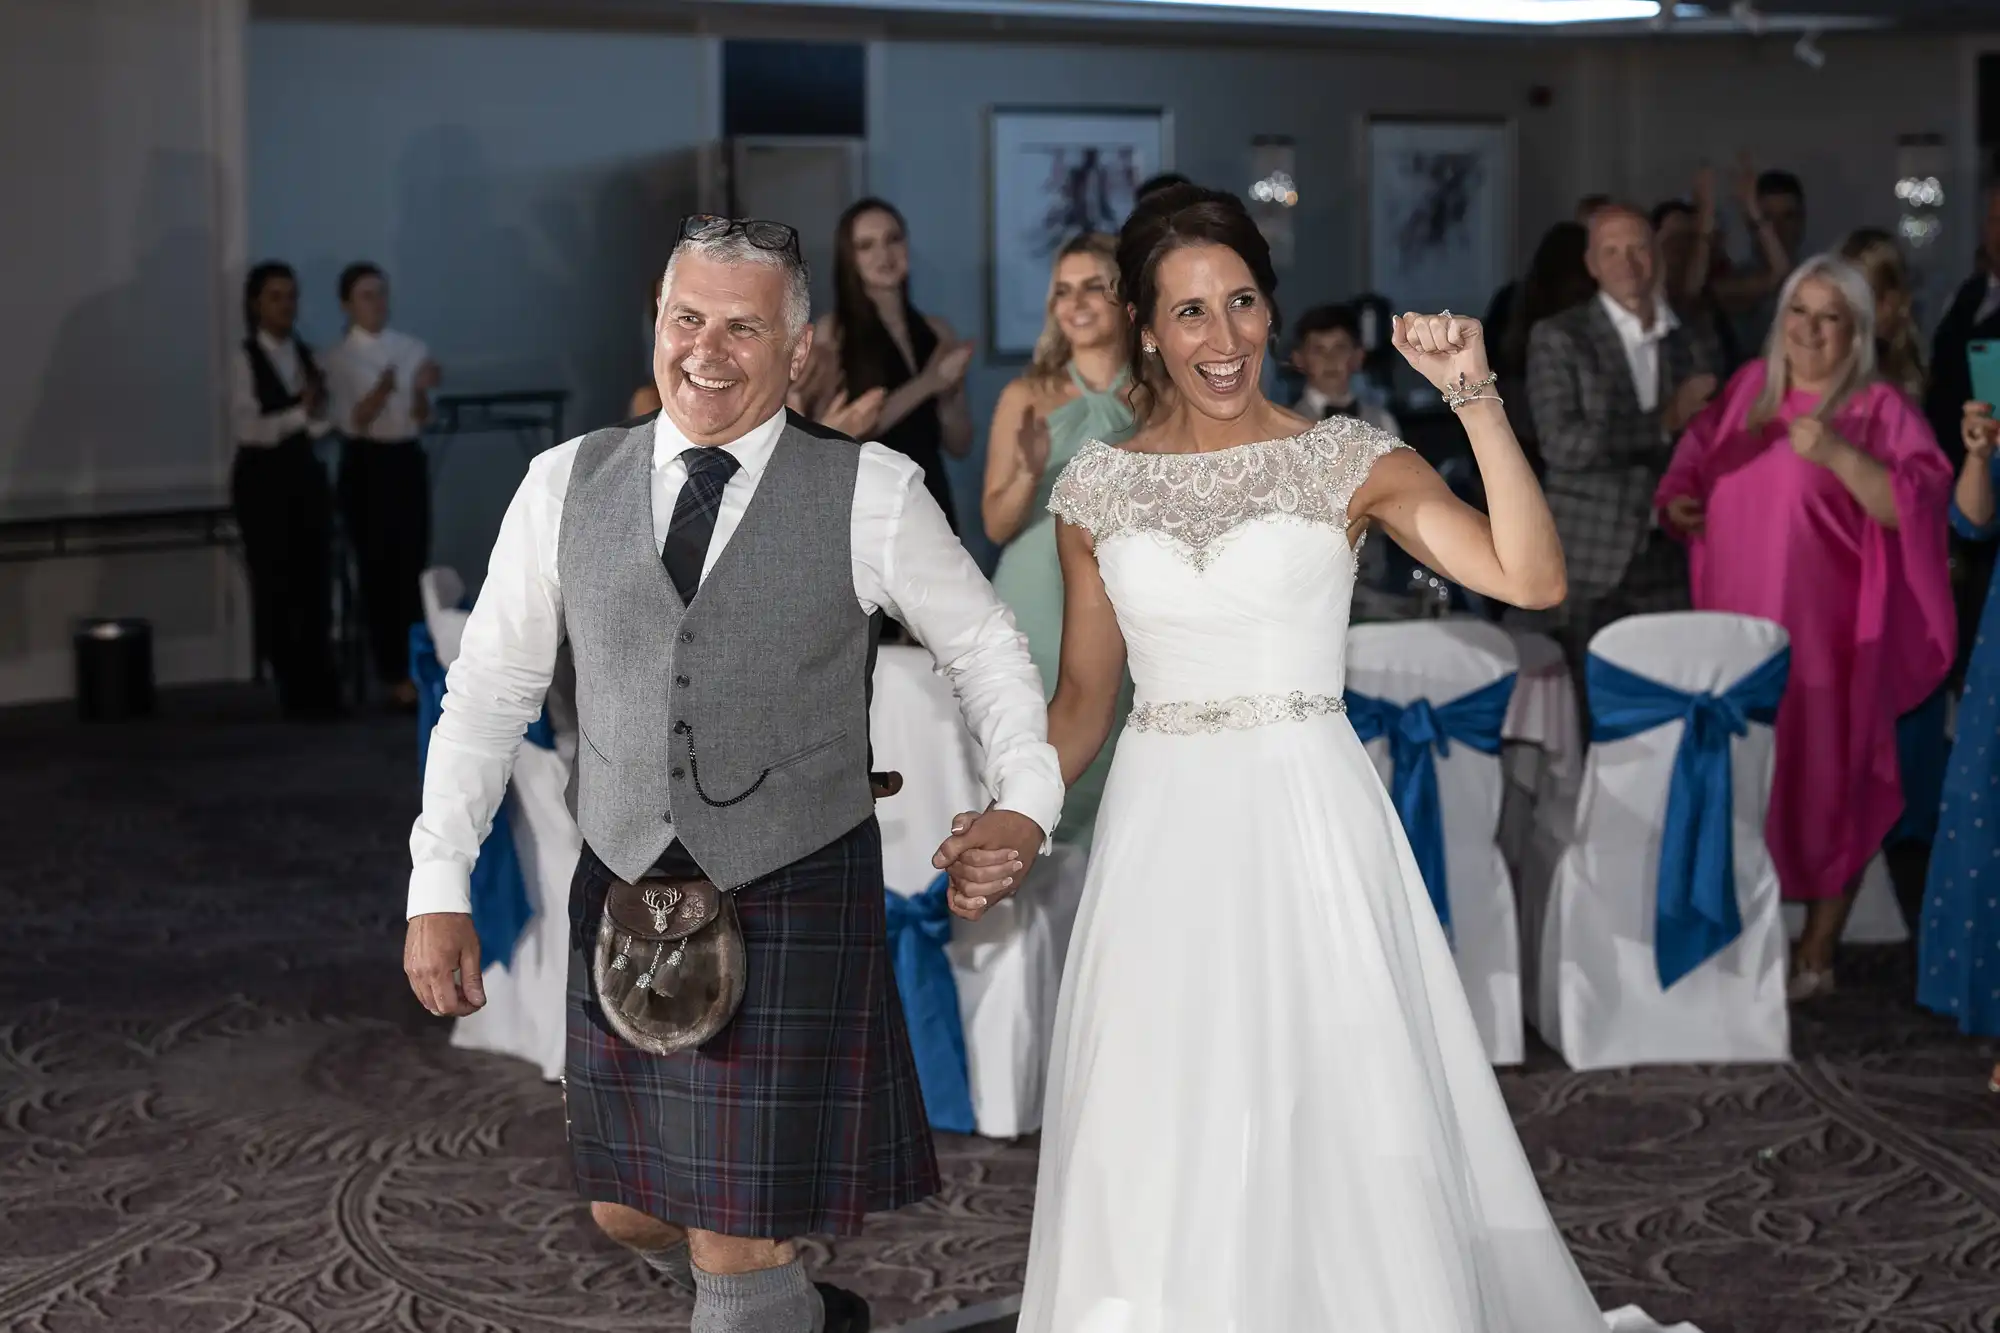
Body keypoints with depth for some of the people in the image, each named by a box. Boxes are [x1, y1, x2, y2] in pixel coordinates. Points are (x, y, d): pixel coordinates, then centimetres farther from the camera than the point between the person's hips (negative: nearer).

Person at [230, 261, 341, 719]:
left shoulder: (306, 355, 9)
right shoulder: (245, 360, -7)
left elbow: (319, 425, 6)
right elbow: (246, 427, -17)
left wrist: (318, 413, -16)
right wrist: (299, 413, -26)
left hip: (305, 473, 5)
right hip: (262, 478, -5)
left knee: (315, 581, 4)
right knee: (274, 585, -1)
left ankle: (321, 688, 9)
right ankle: (295, 691, 7)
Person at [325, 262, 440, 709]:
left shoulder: (412, 349, 5)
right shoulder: (340, 358, -4)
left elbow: (421, 419, 1)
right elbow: (354, 421, -13)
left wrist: (420, 390, -20)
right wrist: (382, 390, -31)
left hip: (408, 460, 3)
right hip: (366, 464, -3)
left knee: (414, 566, 4)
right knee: (377, 570, 0)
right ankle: (395, 675, 5)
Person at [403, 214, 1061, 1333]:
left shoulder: (872, 495, -5)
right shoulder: (566, 485, 2)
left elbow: (986, 648, 7)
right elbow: (490, 690, 6)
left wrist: (1025, 802, -6)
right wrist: (439, 887, 1)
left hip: (796, 904, -4)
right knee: (629, 1212, 17)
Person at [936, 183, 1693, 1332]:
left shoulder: (1351, 461, -1)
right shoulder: (1099, 489, 6)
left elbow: (1533, 580, -13)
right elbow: (1085, 695, 12)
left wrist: (1475, 396, -19)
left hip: (1310, 818, -2)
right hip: (1163, 835, 2)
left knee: (1336, 1122, 0)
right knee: (1159, 1143, 6)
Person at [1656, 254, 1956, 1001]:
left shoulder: (1880, 410, -6)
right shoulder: (1749, 389, 10)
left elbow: (1915, 503, -17)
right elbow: (1697, 460, 24)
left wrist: (1837, 454, -26)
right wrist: (1678, 502, 4)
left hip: (1822, 632, -5)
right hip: (1737, 626, 5)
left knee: (1821, 778, 0)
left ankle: (1817, 952, 10)